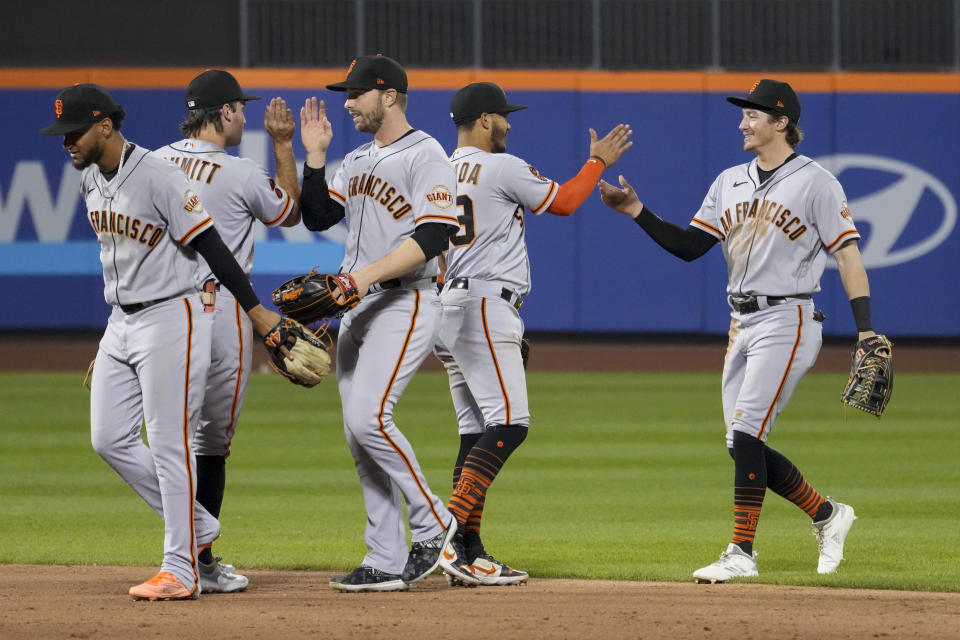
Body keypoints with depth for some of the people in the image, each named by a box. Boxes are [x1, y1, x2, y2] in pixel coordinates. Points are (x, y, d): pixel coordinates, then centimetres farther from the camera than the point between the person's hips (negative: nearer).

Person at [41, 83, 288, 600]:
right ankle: (197, 526, 19)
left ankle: (180, 570, -2)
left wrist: (256, 310, -20)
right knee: (109, 440, 6)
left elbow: (210, 246, -19)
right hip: (120, 323, 9)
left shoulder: (160, 178, -20)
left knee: (169, 442, -7)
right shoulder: (90, 180, 6)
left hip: (171, 319, -9)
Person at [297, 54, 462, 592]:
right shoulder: (357, 162, 17)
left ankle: (434, 524, -5)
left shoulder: (425, 155, -10)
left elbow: (434, 235, -20)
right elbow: (317, 217, 15)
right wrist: (315, 156, 5)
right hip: (357, 308, 9)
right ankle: (387, 563, 8)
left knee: (369, 418, -21)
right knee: (360, 433, 5)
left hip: (406, 304, -9)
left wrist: (368, 273, -25)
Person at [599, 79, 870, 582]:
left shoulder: (815, 182, -6)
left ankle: (741, 553, -12)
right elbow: (689, 246, 10)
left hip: (786, 322, -7)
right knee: (742, 446, 7)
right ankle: (827, 515, 24)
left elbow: (847, 253, -9)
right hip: (741, 324, 8)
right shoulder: (730, 182, 13)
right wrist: (636, 211, -3)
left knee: (745, 435, -16)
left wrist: (865, 330, -17)